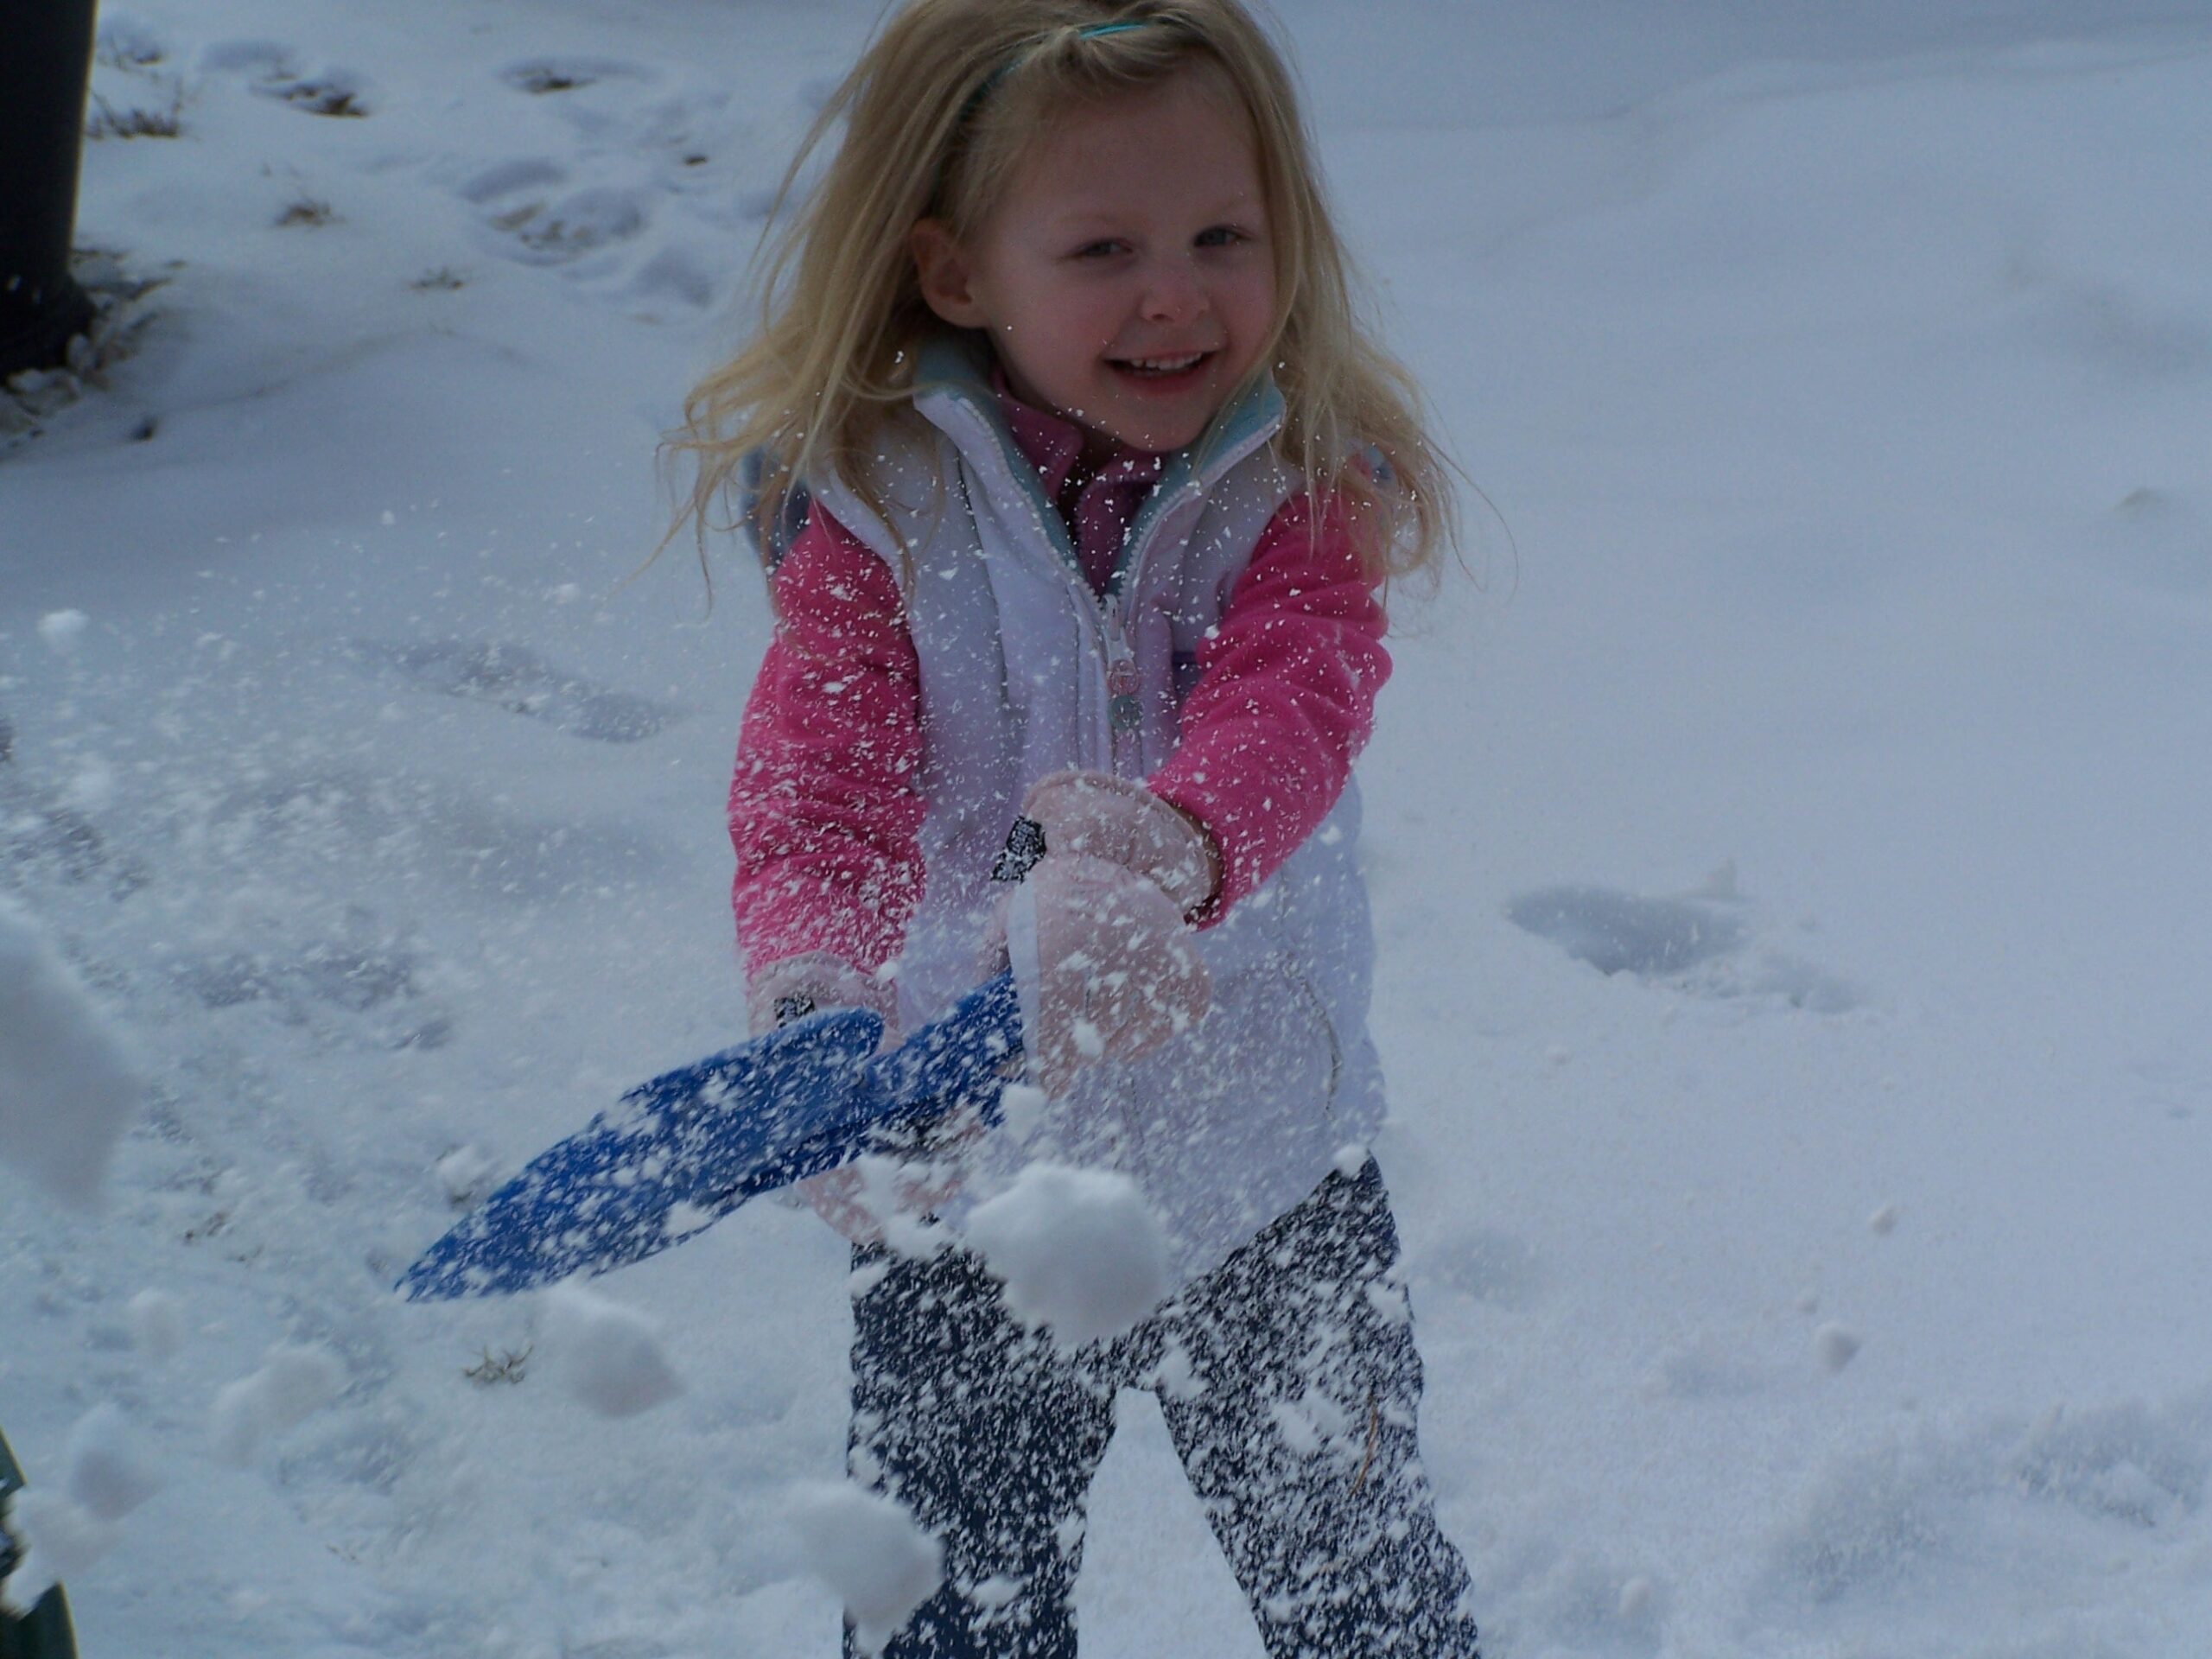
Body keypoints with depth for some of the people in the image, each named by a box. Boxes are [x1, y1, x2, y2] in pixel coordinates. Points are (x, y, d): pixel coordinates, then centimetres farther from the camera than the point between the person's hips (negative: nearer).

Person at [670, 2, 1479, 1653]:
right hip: (961, 1189, -1)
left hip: (1276, 1176, 1)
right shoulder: (880, 504, -11)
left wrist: (1165, 851, -49)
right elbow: (819, 775, -23)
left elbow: (1292, 702, -27)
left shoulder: (1300, 485, -8)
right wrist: (815, 989, -45)